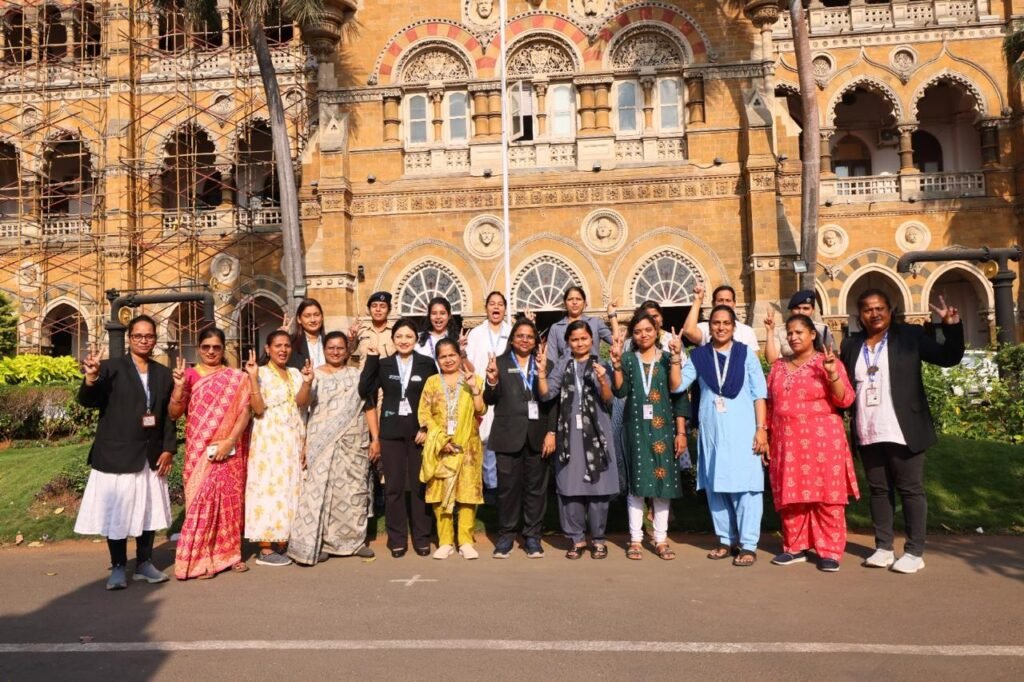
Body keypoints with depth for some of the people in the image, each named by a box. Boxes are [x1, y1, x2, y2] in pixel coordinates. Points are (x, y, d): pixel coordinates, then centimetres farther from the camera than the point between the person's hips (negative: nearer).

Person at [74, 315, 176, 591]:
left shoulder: (163, 374, 9)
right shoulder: (111, 367, -3)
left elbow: (168, 416, 9)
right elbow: (87, 401, -13)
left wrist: (169, 449, 1)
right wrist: (91, 378, -33)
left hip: (151, 457, 4)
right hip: (116, 456, -4)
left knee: (149, 511, 10)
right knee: (116, 513, 4)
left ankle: (144, 564, 23)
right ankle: (118, 568, 17)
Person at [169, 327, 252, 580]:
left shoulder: (237, 378, 3)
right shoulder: (189, 375, 3)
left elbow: (245, 411, -4)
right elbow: (173, 413, -1)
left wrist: (230, 441, -15)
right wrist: (179, 387, -18)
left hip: (230, 451, 1)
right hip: (199, 452, -1)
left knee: (231, 500, 5)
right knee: (202, 500, -4)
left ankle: (229, 552, 17)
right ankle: (200, 558, 4)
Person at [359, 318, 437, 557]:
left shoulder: (427, 364, 1)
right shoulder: (383, 364, 6)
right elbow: (364, 391, -5)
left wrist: (428, 428, -8)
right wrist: (371, 359, -9)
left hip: (419, 430, -1)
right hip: (391, 431, 1)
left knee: (419, 484, 4)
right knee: (394, 486, 4)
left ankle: (421, 537, 16)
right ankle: (397, 539, 15)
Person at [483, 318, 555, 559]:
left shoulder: (545, 365, 9)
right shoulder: (500, 363, 6)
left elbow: (553, 402, 5)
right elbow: (490, 400, 2)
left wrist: (552, 432, -3)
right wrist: (492, 380, -17)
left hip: (538, 434, 1)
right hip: (509, 434, -1)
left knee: (536, 487, 6)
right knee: (508, 486, 3)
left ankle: (532, 536, 16)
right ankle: (506, 535, 14)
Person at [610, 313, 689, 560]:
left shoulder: (669, 359, 6)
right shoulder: (627, 360, 6)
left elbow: (679, 397, 2)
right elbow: (620, 391, -10)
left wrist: (681, 432, -4)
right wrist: (616, 363, -22)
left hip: (662, 428, 0)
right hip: (636, 429, 0)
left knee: (662, 483, 3)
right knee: (636, 483, 2)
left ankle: (661, 539, 12)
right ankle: (636, 539, 10)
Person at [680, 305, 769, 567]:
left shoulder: (746, 354, 3)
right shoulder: (699, 356, 7)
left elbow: (759, 394, 1)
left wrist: (761, 429, -5)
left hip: (742, 431, -3)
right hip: (711, 431, 3)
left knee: (744, 486, -3)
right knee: (715, 486, 8)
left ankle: (748, 545, 4)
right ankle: (726, 540, 21)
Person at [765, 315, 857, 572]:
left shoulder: (827, 363, -1)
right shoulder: (778, 366, 12)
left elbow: (845, 400, -8)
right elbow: (770, 404, 15)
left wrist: (832, 373, -21)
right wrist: (765, 436, 11)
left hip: (822, 442, -4)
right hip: (787, 443, 4)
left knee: (826, 497, -1)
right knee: (791, 496, 7)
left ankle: (830, 551, 6)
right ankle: (795, 547, 17)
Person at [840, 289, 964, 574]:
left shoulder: (910, 335, 1)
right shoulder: (851, 344, 9)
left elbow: (949, 358, -1)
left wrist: (952, 326, -14)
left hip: (902, 431, -3)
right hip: (868, 434, 4)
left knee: (910, 489, 4)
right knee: (878, 490, 12)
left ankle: (914, 552, 13)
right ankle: (883, 547, 22)